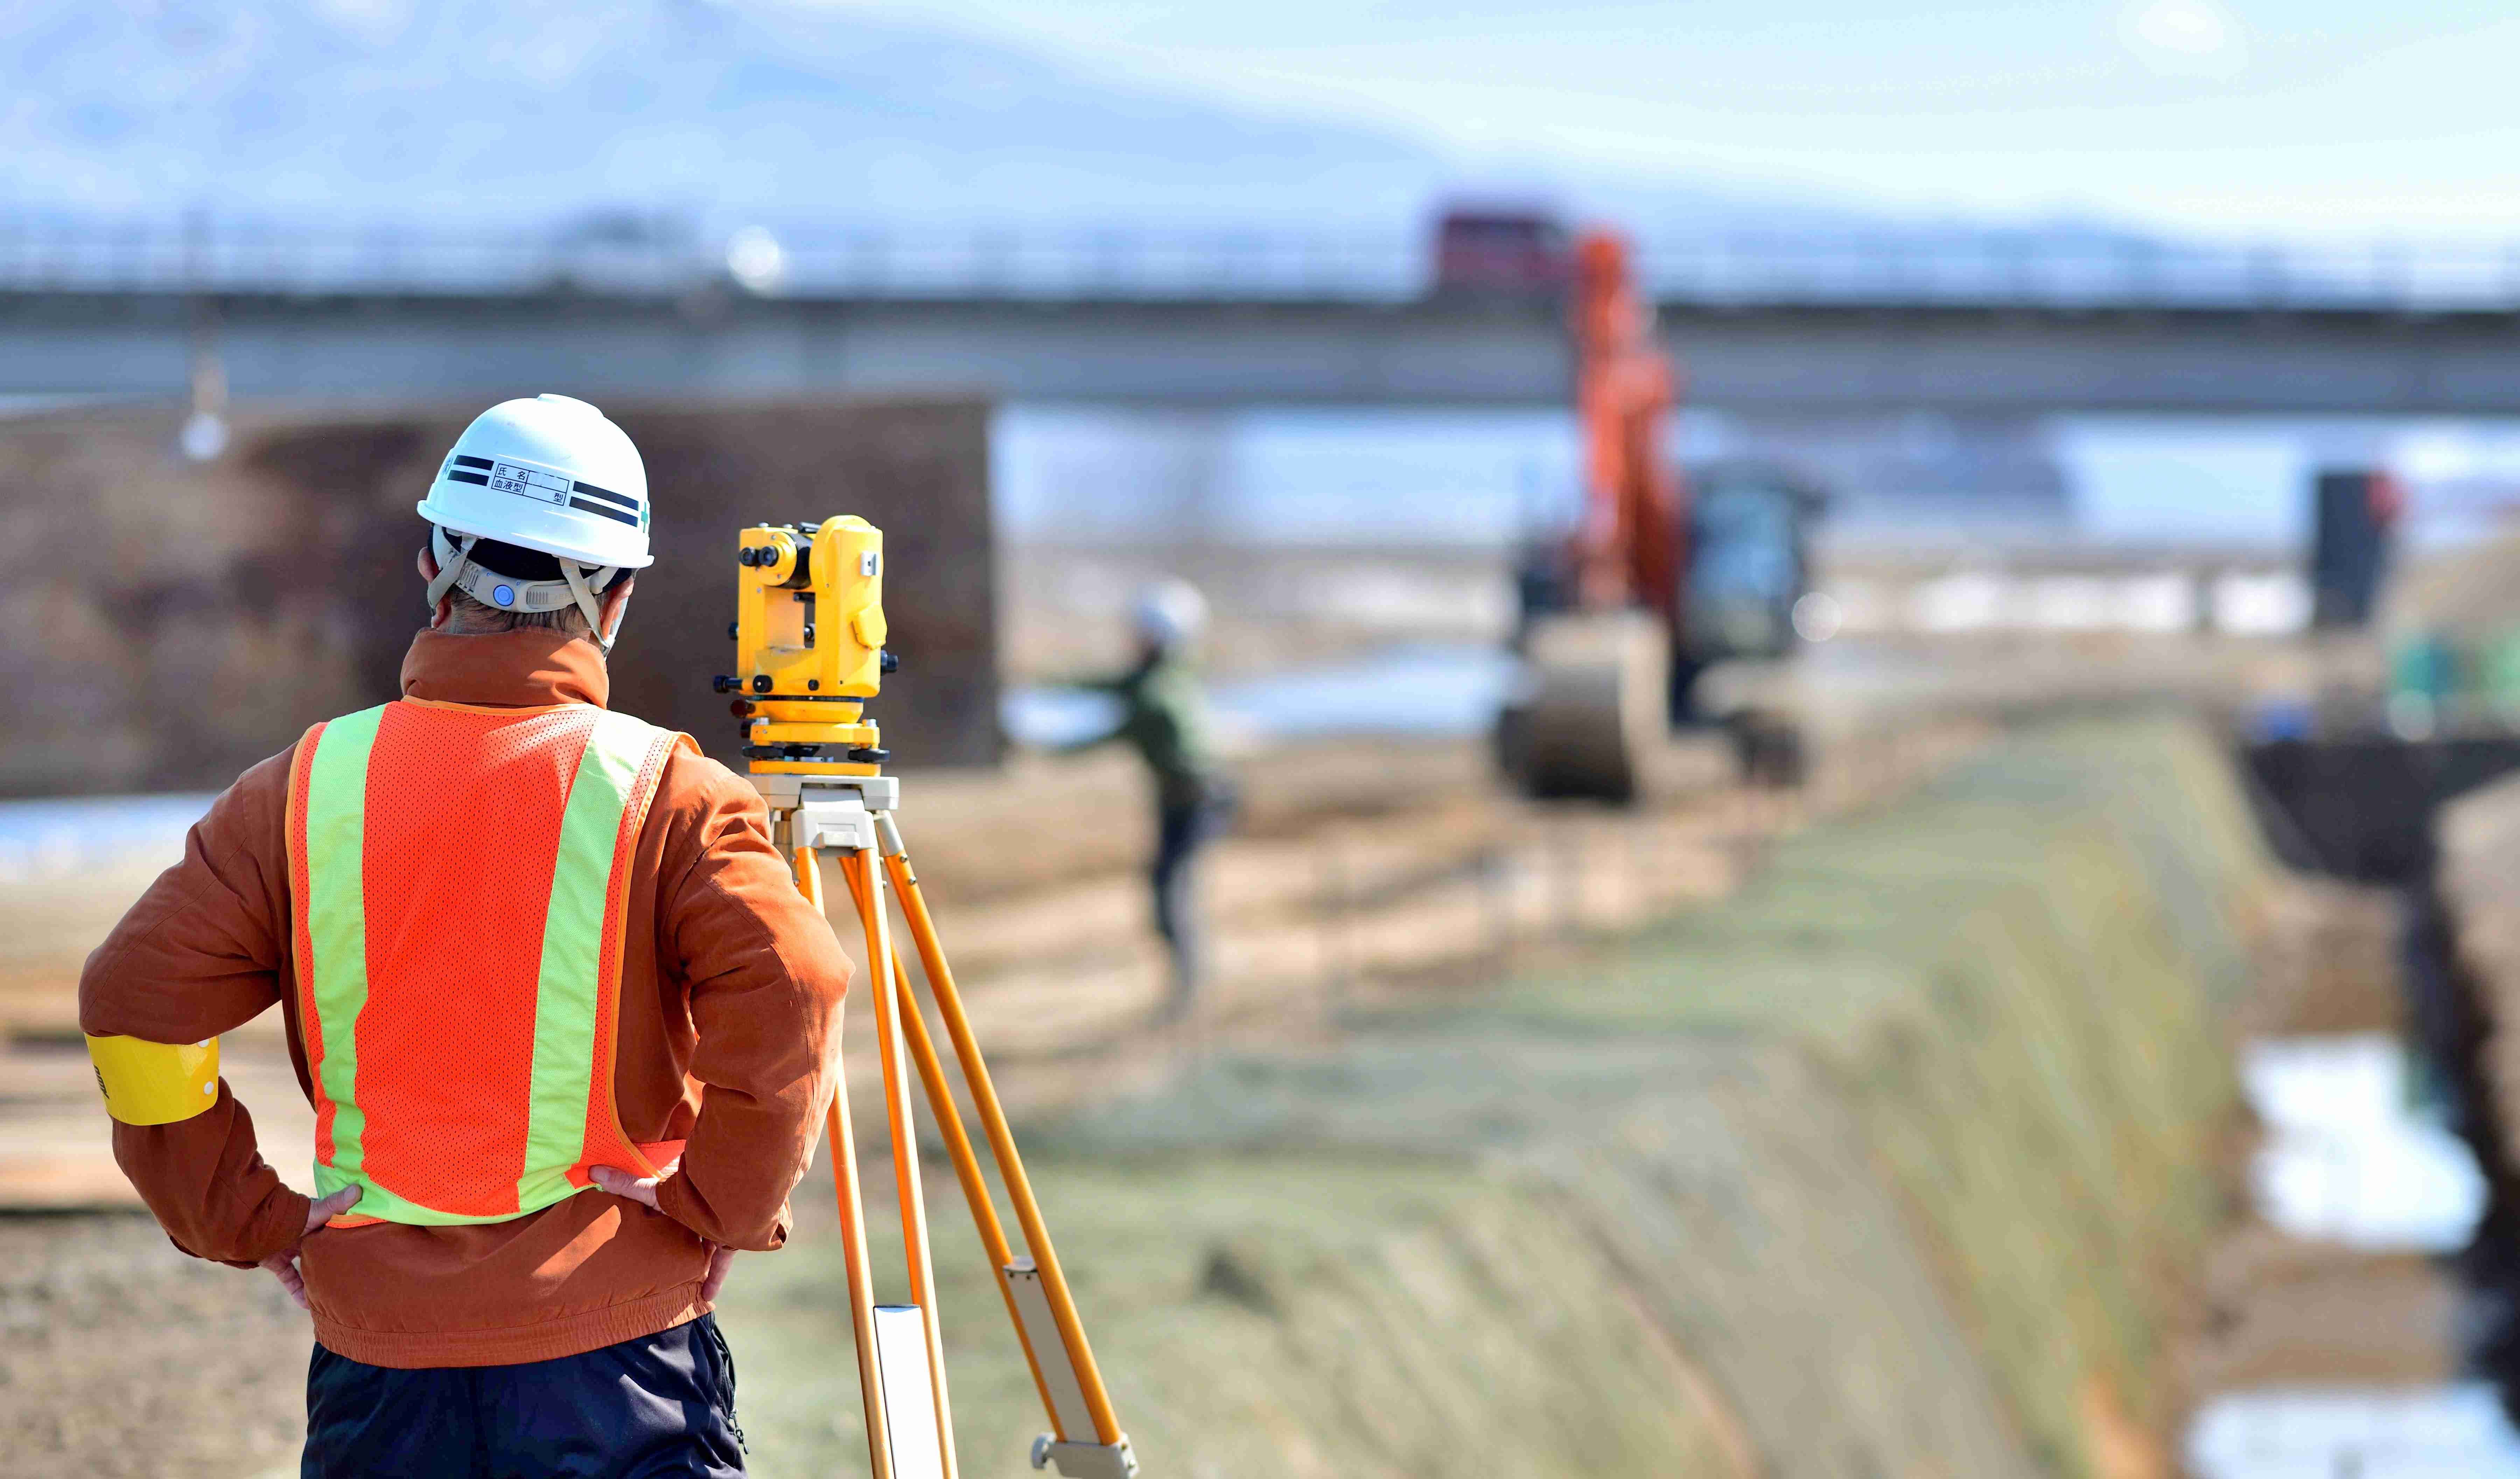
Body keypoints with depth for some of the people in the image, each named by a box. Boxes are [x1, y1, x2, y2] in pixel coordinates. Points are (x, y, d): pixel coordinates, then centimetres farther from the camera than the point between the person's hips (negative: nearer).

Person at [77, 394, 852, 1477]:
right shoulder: (667, 796, -5)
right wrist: (720, 1205, -7)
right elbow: (789, 994, -18)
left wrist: (246, 1221, 2)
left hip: (378, 1363, 2)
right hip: (618, 1358, -2)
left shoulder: (303, 791, 1)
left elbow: (133, 1003, -5)